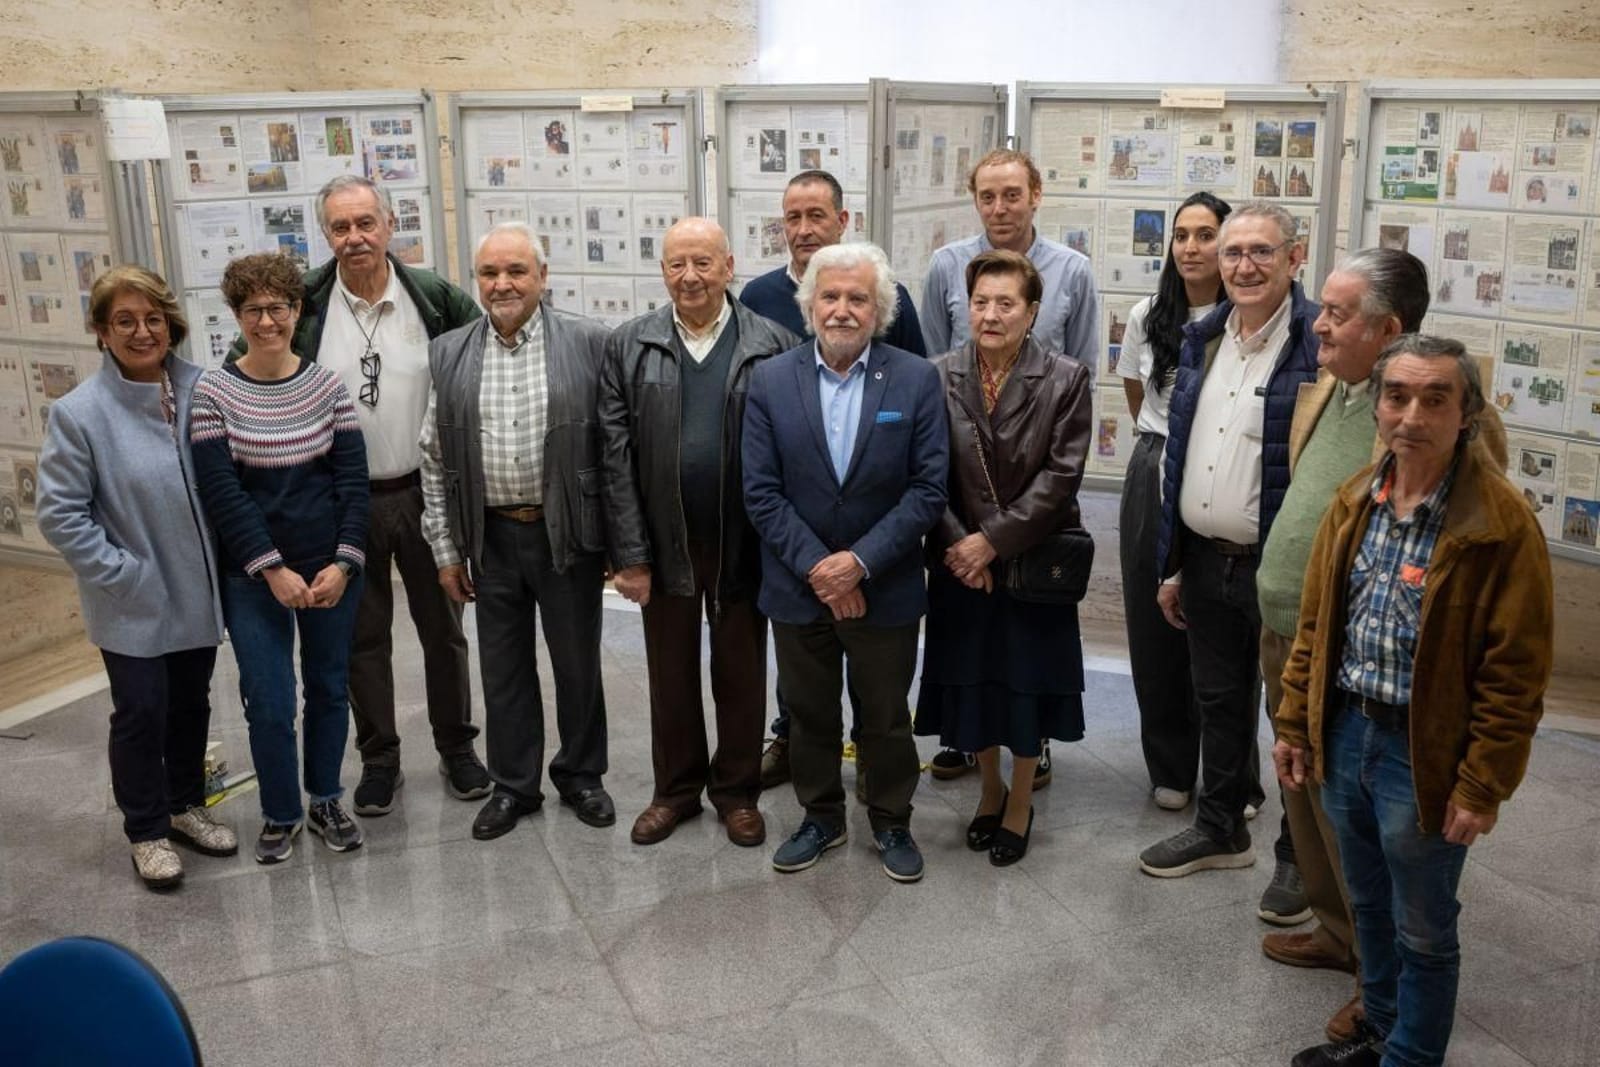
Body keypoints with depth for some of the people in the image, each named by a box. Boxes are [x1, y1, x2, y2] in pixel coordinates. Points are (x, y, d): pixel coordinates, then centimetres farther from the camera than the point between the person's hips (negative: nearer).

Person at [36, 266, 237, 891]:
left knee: (191, 704, 18)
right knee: (142, 713, 7)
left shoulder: (201, 390, -7)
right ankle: (147, 830, 27)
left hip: (198, 592, 4)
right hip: (134, 603, -3)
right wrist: (122, 574, -13)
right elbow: (59, 514, -10)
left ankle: (185, 805, 39)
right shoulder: (79, 413, -15)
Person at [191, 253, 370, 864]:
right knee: (269, 702, 3)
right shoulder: (213, 393, -6)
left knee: (329, 688, 13)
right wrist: (273, 570, -15)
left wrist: (344, 563, -10)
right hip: (253, 577, -2)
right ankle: (280, 813, 24)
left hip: (331, 568, 2)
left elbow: (352, 477, -2)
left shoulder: (326, 385, -1)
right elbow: (220, 492, -10)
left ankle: (325, 800, 32)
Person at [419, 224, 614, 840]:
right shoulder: (450, 355, 3)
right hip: (491, 539, 2)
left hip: (567, 534, -2)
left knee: (577, 662, 12)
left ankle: (580, 774, 31)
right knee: (504, 668, 13)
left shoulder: (588, 343, -6)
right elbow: (435, 460, 6)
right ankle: (513, 784, 29)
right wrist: (446, 548, 4)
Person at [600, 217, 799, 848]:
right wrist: (630, 554, -6)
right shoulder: (628, 347, -1)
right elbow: (616, 458, -2)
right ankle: (675, 789, 32)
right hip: (664, 545, 1)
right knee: (671, 674, 14)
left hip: (744, 544, -1)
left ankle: (737, 790, 30)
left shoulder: (774, 346, -5)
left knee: (741, 674, 12)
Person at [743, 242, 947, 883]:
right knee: (809, 715, 16)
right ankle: (820, 818, 36)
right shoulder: (770, 382, -4)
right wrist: (817, 568, -15)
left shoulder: (916, 380, -6)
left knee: (886, 718, 13)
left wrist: (860, 562, -17)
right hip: (799, 587, 1)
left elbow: (928, 488, -10)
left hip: (885, 588, -1)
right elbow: (761, 493, -6)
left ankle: (892, 823, 33)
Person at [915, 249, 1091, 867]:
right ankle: (990, 788, 36)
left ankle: (1021, 803, 30)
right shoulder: (938, 377, -3)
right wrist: (958, 545, -12)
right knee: (971, 678, 13)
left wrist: (993, 539, -17)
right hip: (961, 561, 2)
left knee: (1026, 683, 10)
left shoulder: (1065, 380, -8)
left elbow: (1061, 475, -13)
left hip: (1033, 558, -2)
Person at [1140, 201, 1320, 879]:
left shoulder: (1320, 344, -15)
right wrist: (1172, 566, 14)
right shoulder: (1202, 340, 8)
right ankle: (1219, 829, 38)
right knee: (1218, 701, 20)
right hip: (1206, 561, 7)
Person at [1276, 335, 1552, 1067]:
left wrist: (1483, 787, -14)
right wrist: (1294, 724, 9)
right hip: (1344, 734, 6)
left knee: (1423, 931, 12)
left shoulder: (1501, 523, -17)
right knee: (1369, 907, 23)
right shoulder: (1354, 503, 1)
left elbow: (1515, 672, -15)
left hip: (1424, 754, -6)